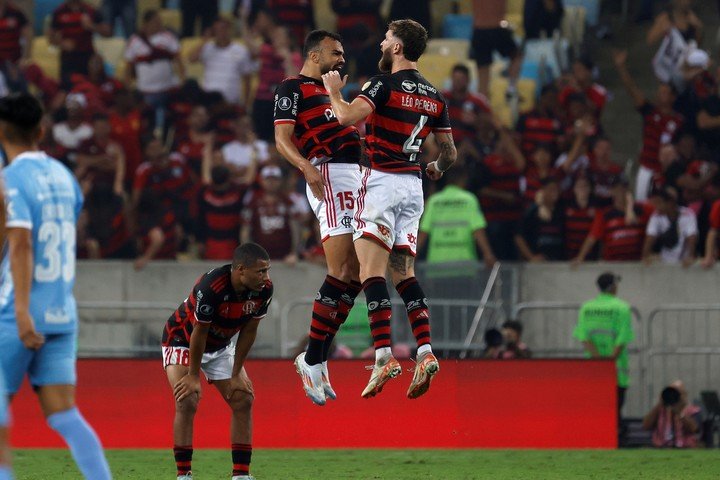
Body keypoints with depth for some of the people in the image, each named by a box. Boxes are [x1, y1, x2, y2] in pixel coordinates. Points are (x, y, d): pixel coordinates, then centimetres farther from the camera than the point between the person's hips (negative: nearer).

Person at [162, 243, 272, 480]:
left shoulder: (264, 289, -21)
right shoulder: (210, 287, -38)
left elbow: (249, 331, -8)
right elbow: (199, 333, -27)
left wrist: (236, 375, -6)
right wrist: (193, 377, -18)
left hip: (221, 345, 6)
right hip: (183, 340, -6)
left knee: (243, 400, -4)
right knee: (187, 401, -21)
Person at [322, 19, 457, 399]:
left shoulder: (384, 84, -9)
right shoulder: (434, 97, 12)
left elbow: (348, 117, -23)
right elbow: (449, 152, 18)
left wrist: (334, 91, -3)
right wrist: (437, 168, 40)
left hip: (382, 180, -7)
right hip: (413, 186, 7)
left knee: (372, 273, -9)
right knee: (404, 274, 10)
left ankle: (384, 356, -19)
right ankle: (425, 352, -3)